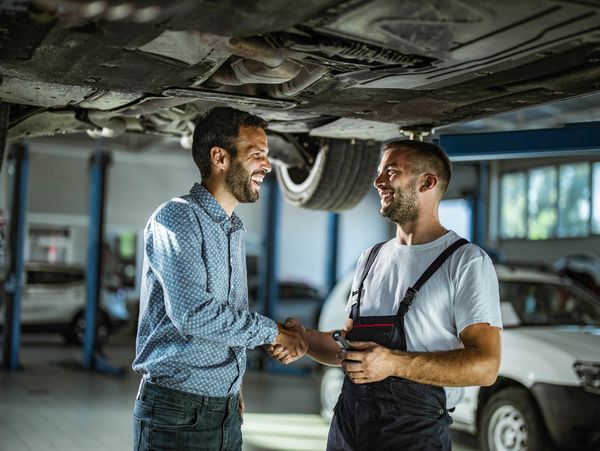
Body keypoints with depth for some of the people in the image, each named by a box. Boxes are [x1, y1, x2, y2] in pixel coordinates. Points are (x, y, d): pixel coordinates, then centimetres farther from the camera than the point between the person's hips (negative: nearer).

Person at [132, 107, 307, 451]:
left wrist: (234, 384, 14)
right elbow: (192, 312, -24)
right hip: (177, 411, -7)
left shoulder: (234, 230, 14)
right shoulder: (177, 218, -13)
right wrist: (273, 332, -15)